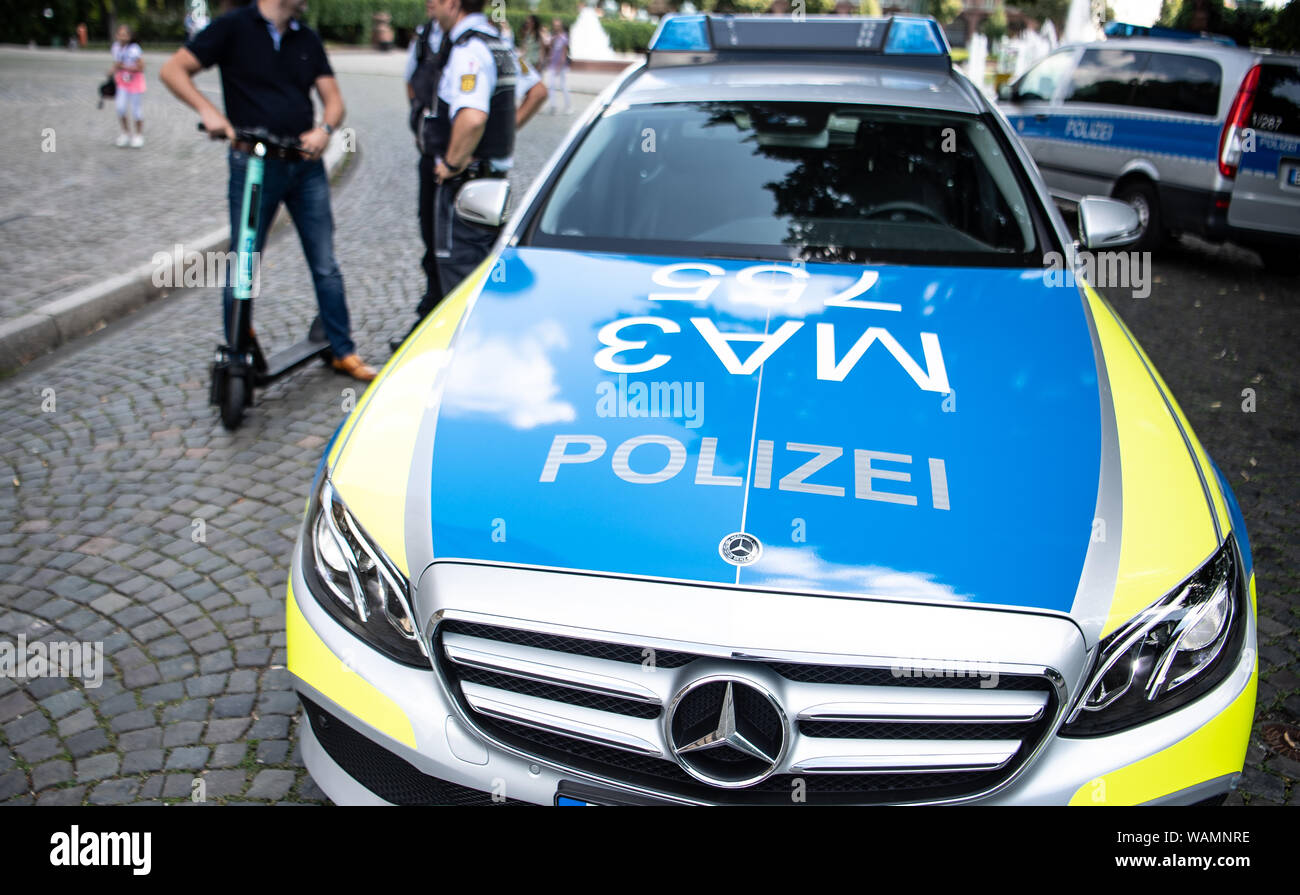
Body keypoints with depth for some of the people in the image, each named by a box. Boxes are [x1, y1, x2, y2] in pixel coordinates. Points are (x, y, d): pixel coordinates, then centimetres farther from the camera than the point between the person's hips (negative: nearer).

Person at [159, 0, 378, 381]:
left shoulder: (308, 40, 11)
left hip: (306, 165, 4)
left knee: (326, 266, 7)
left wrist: (324, 129, -14)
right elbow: (173, 70, -6)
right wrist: (207, 110, -22)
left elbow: (333, 98, 7)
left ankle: (343, 352, 18)